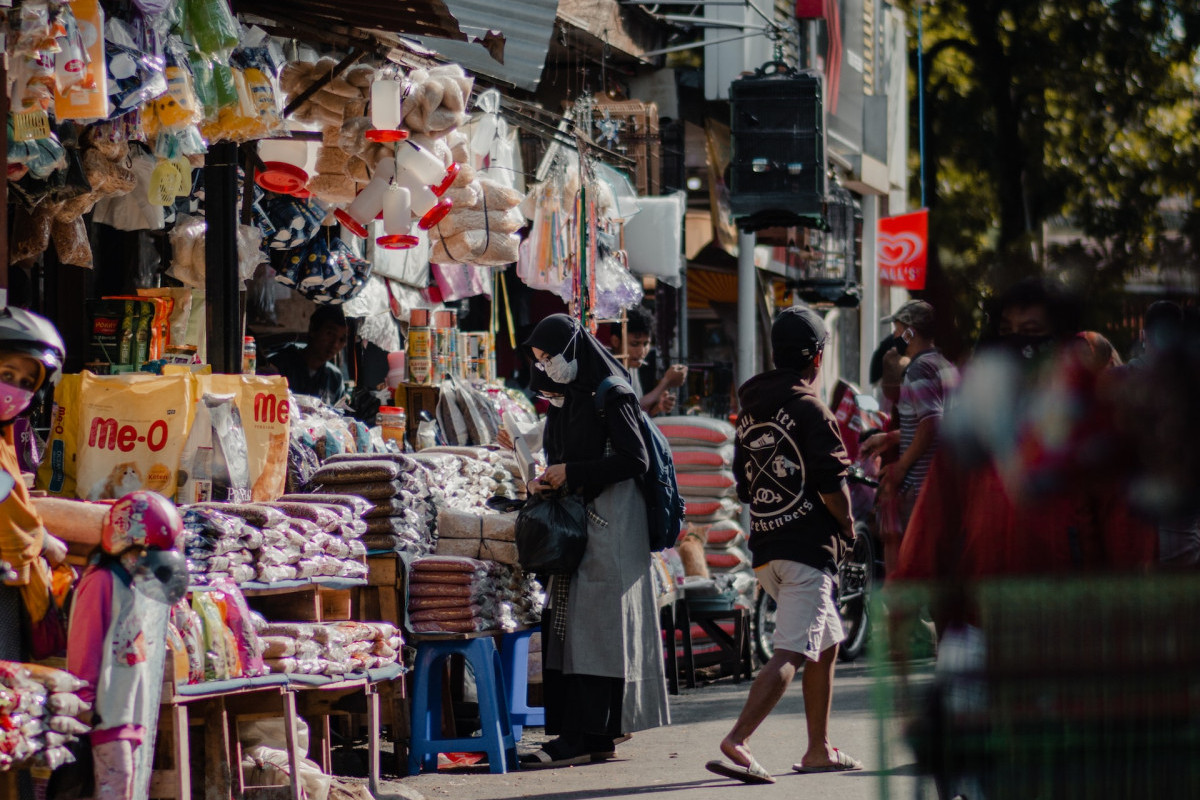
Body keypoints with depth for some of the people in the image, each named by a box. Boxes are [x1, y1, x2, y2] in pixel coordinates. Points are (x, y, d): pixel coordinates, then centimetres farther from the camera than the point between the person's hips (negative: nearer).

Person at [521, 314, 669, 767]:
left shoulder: (610, 395, -12)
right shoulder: (567, 398, 15)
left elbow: (635, 461, -17)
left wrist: (572, 473, -15)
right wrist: (550, 482, 2)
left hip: (610, 521, -9)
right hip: (578, 521, 9)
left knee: (593, 623, -10)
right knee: (565, 622, 5)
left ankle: (583, 736, -11)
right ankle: (596, 734, 7)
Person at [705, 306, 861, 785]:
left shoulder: (749, 410, 11)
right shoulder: (809, 409, -12)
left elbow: (745, 486, 16)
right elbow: (832, 486, -15)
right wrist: (848, 528, 2)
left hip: (766, 547, 8)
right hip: (808, 547, -8)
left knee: (826, 643, 20)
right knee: (791, 653, -12)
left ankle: (819, 750, 22)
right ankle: (736, 742, -25)